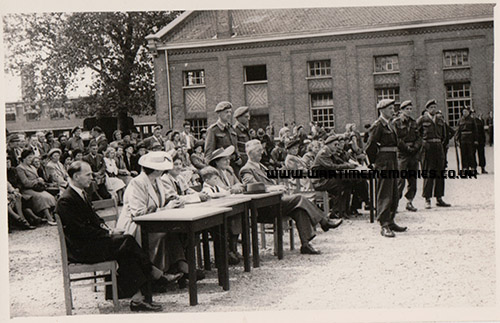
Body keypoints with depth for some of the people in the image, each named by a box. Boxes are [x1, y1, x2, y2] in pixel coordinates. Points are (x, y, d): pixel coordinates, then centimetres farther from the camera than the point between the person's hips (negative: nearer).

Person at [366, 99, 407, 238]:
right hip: (384, 162, -9)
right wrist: (375, 161, -8)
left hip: (392, 161, 9)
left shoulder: (389, 125, 17)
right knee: (384, 194, -8)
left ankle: (390, 222, 22)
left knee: (394, 193, 13)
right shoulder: (378, 125, -11)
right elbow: (370, 146, -16)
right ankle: (384, 226, -6)